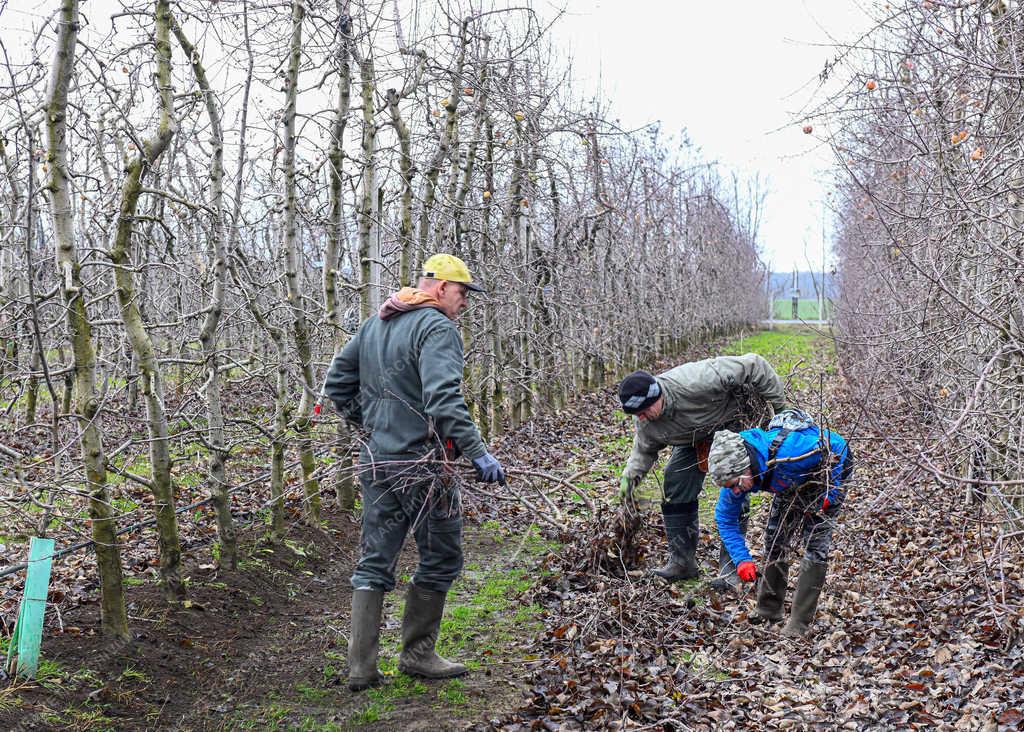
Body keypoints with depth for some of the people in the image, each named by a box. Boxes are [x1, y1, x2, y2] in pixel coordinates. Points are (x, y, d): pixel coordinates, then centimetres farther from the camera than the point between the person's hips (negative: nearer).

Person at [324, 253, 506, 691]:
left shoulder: (375, 324, 14)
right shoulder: (437, 328, -11)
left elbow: (337, 384, 19)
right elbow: (443, 398, -25)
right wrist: (477, 452, -25)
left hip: (375, 462, 8)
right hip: (421, 465, -8)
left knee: (375, 563, 11)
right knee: (441, 558, 9)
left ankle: (361, 668, 12)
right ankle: (417, 653, 16)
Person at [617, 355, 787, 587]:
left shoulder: (695, 382, -44)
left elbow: (752, 365, -36)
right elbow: (644, 450, 0)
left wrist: (777, 405, -27)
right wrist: (630, 475, -20)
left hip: (734, 424, -5)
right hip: (695, 438, 6)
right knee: (676, 487, -4)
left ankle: (730, 567, -6)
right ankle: (681, 561, 8)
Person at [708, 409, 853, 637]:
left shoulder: (788, 452, -46)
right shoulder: (737, 471, -26)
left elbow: (837, 448, -30)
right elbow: (725, 517, -13)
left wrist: (830, 494, -24)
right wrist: (742, 559, -24)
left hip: (830, 472, -6)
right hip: (793, 481, 6)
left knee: (815, 543, -13)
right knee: (774, 536, 2)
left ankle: (798, 625, -10)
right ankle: (768, 611, 16)